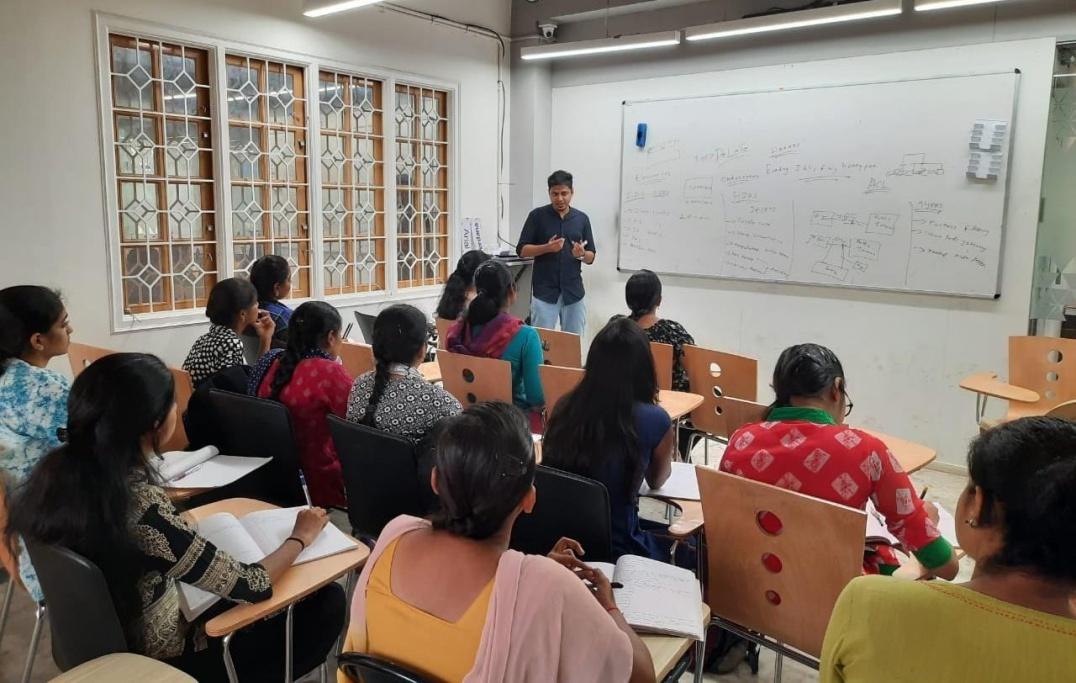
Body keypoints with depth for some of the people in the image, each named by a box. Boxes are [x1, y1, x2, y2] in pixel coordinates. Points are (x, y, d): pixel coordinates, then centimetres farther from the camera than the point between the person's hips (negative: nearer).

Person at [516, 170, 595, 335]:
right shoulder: (537, 216, -2)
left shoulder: (582, 219, 6)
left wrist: (582, 254, -14)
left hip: (573, 291, 3)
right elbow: (522, 250, -2)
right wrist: (546, 248, -18)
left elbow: (591, 257, 8)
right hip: (544, 291, -2)